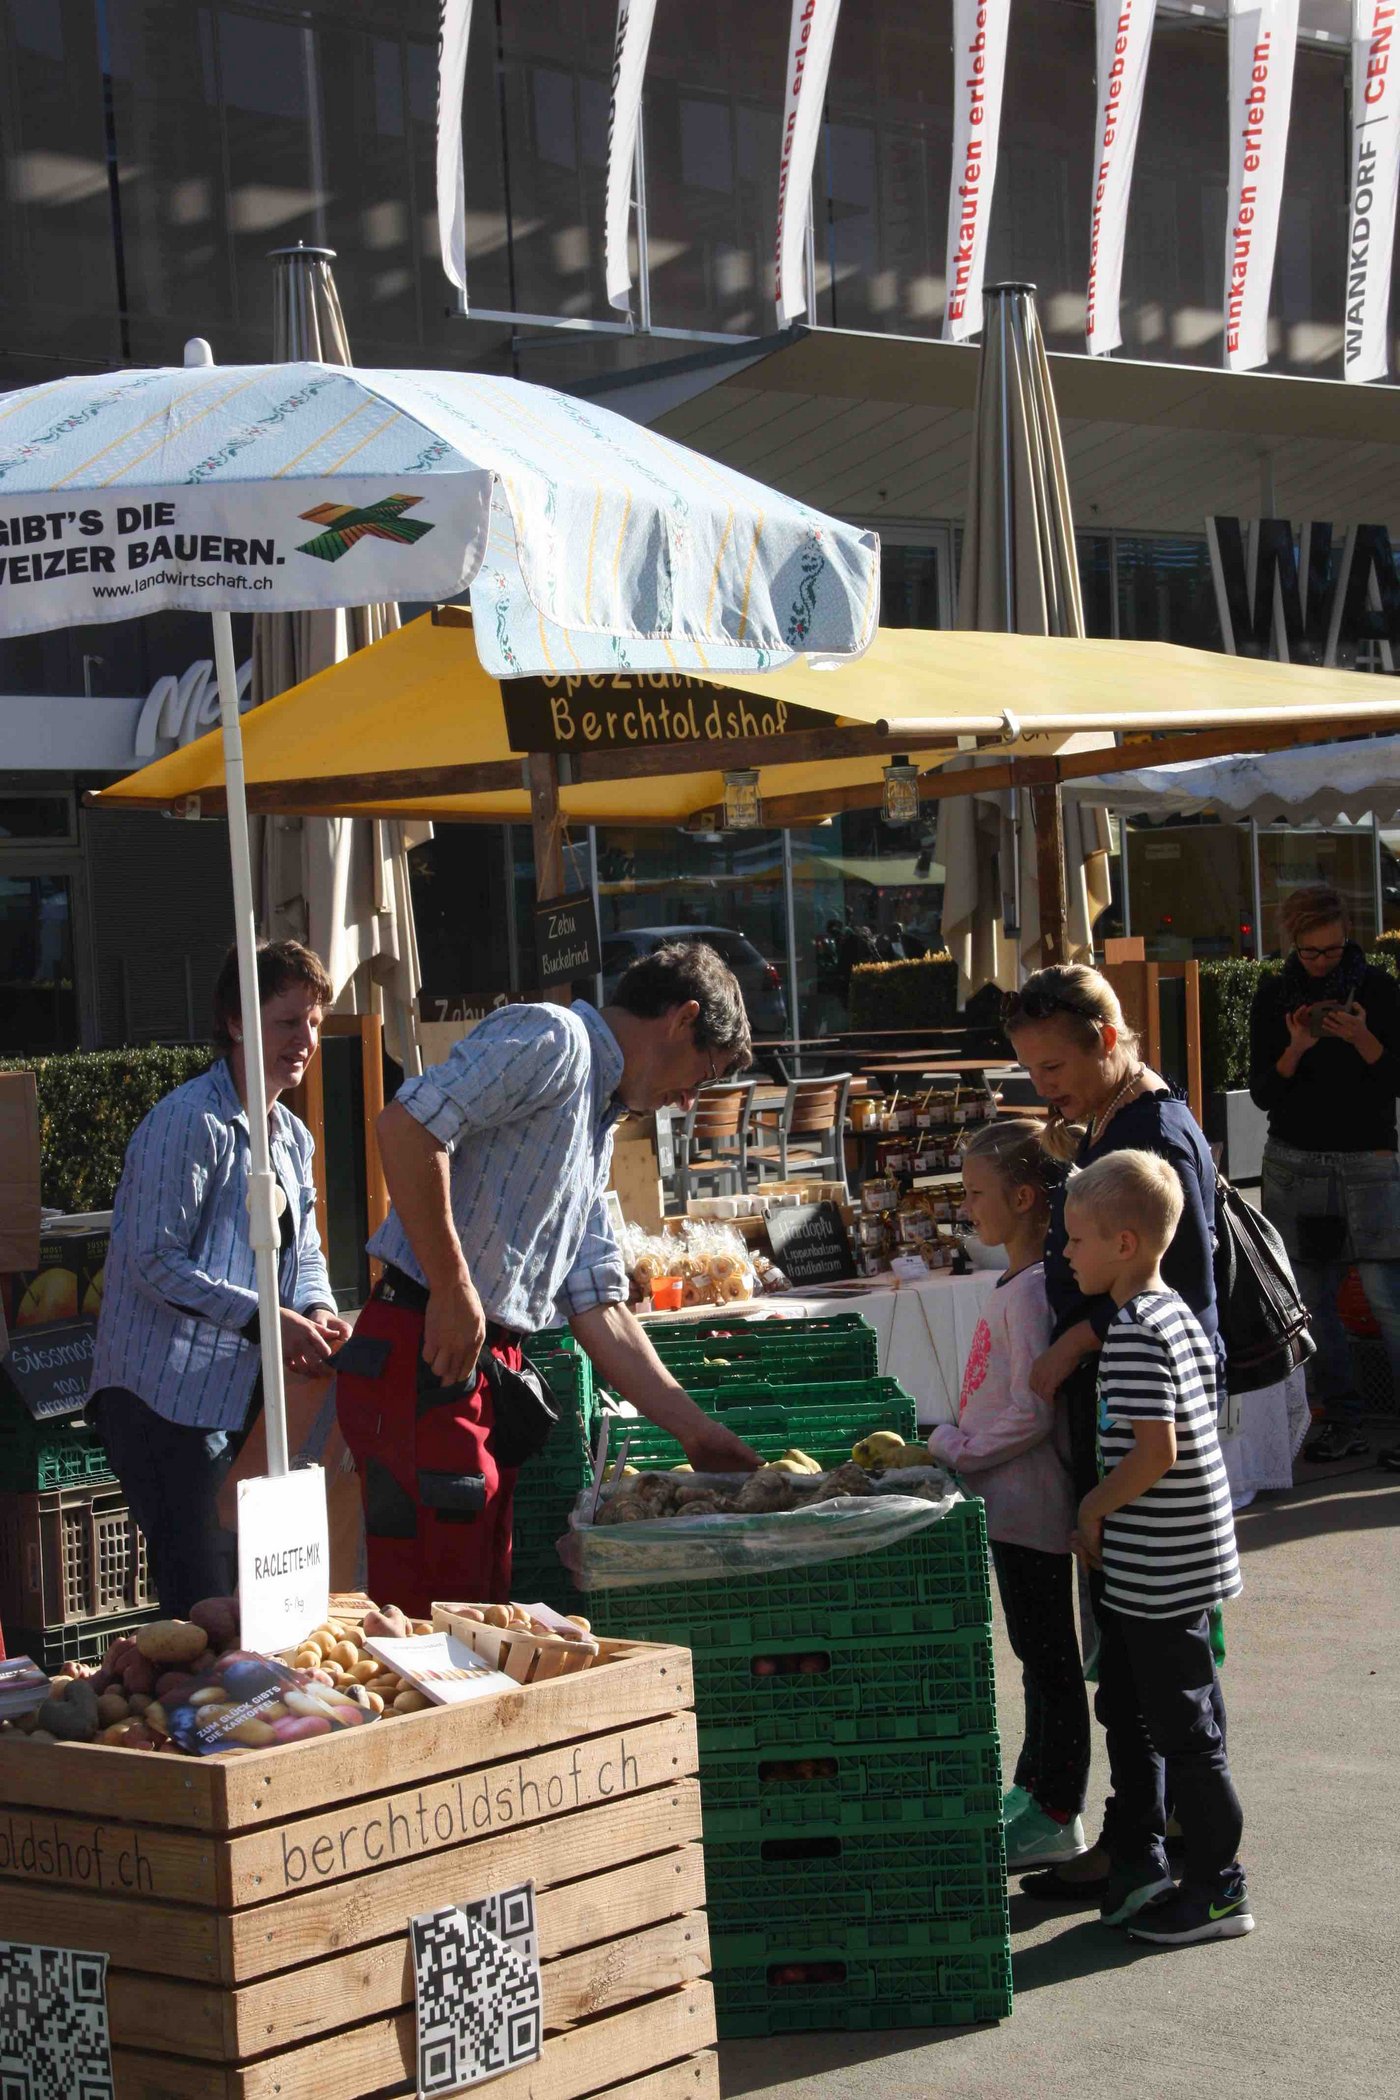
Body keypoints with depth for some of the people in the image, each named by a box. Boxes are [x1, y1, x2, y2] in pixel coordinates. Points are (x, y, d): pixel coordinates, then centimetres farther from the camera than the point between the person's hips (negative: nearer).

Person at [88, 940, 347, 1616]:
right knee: (203, 1604, -11)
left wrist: (315, 1310, -3)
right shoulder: (188, 1123, -12)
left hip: (240, 1396, 9)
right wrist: (267, 1320, -21)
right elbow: (156, 1260, -19)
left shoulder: (293, 1138, 16)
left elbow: (303, 1250, 20)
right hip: (164, 1398, -9)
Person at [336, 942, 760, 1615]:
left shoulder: (596, 1129, 24)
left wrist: (695, 1429, 19)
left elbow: (598, 1308, 23)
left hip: (490, 1371, 10)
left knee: (485, 1607, 11)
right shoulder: (552, 1039, -7)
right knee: (435, 1616, -10)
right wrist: (453, 1289, -20)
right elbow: (407, 1125, -22)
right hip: (424, 1361, -10)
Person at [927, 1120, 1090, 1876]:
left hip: (1029, 1504, -10)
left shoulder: (1032, 1290, -20)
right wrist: (952, 1442, 14)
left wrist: (951, 1448, -17)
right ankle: (1032, 1793, 28)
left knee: (1047, 1656, -1)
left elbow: (1032, 1415, -23)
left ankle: (1056, 1815, 7)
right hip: (1012, 1501, 10)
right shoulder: (1016, 1284, 10)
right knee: (1039, 1653, 18)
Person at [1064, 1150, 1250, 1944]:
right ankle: (1138, 1866, 30)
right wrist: (1107, 1511, 16)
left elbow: (1155, 1450, -27)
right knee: (1129, 1711, 19)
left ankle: (1217, 1890, 10)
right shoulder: (1176, 1315, 9)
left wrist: (1095, 1508, -12)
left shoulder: (1135, 1333, -21)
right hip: (1147, 1570, 10)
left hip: (1160, 1570, -10)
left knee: (1183, 1727, 0)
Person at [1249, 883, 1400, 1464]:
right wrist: (1296, 1048, -15)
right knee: (1311, 1297, 1)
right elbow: (1263, 1094, 3)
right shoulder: (1274, 996, 6)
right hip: (1294, 1164, 3)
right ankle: (1342, 1421, 8)